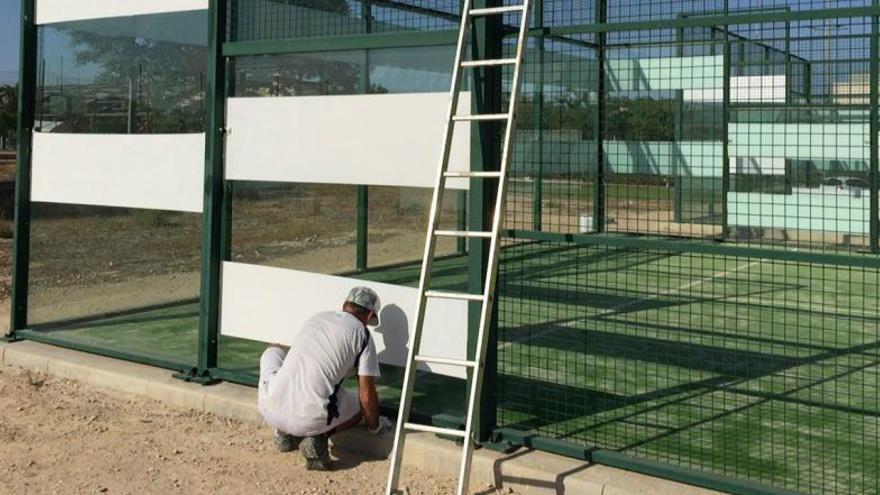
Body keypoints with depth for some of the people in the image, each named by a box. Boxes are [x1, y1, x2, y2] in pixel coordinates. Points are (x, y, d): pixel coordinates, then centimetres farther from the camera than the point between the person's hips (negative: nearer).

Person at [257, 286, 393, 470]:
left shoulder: (316, 317, 21)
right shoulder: (362, 334, 6)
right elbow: (367, 396, 3)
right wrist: (375, 426, 24)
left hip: (270, 410, 4)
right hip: (310, 419, -3)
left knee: (274, 351, 32)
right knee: (359, 406, 26)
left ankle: (285, 432, 20)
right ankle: (316, 438, 0)